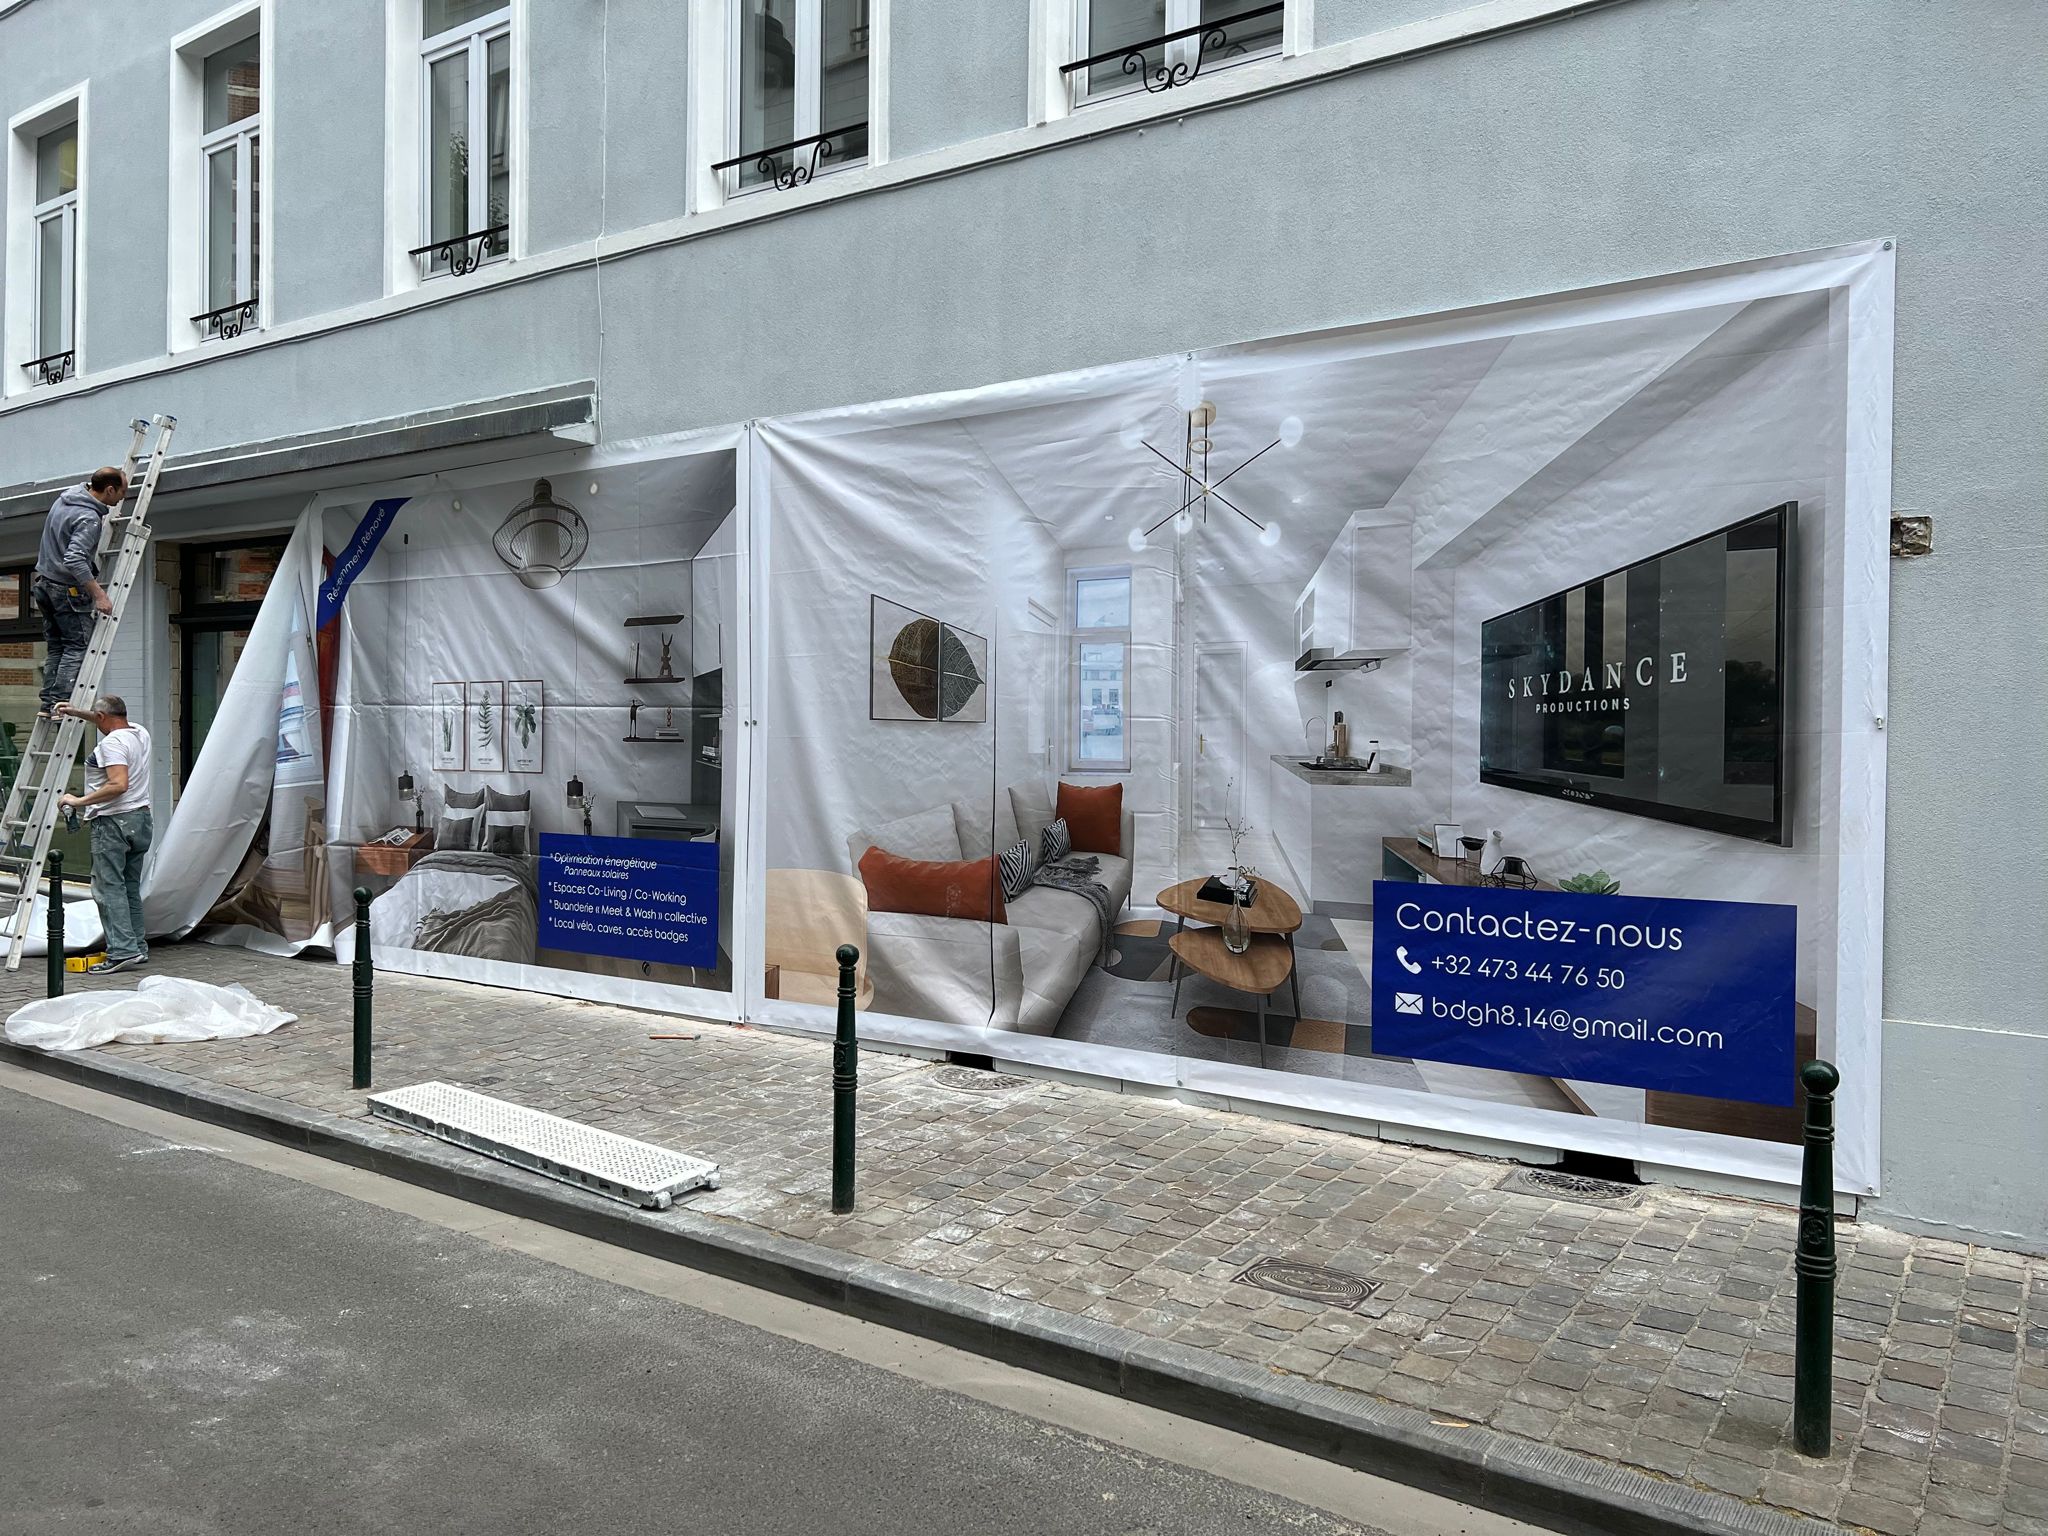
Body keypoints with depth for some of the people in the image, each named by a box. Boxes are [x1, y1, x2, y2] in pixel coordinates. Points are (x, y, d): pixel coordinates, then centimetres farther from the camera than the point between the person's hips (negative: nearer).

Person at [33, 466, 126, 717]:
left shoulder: (67, 496, 7)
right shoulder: (89, 519, -22)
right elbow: (74, 560, -31)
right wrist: (99, 594, -29)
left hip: (45, 584, 9)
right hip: (67, 590, -9)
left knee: (56, 648, 12)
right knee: (78, 646, -5)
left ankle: (48, 703, 10)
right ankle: (61, 702, -12)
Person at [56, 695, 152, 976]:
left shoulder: (111, 743, -15)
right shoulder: (140, 733, 11)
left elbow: (118, 785, -26)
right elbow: (113, 722, 34)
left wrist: (80, 801, -19)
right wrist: (76, 712, 36)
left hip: (114, 821, -9)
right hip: (141, 818, 9)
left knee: (109, 887, -7)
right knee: (131, 887, 13)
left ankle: (123, 951, -13)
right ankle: (138, 948, 16)